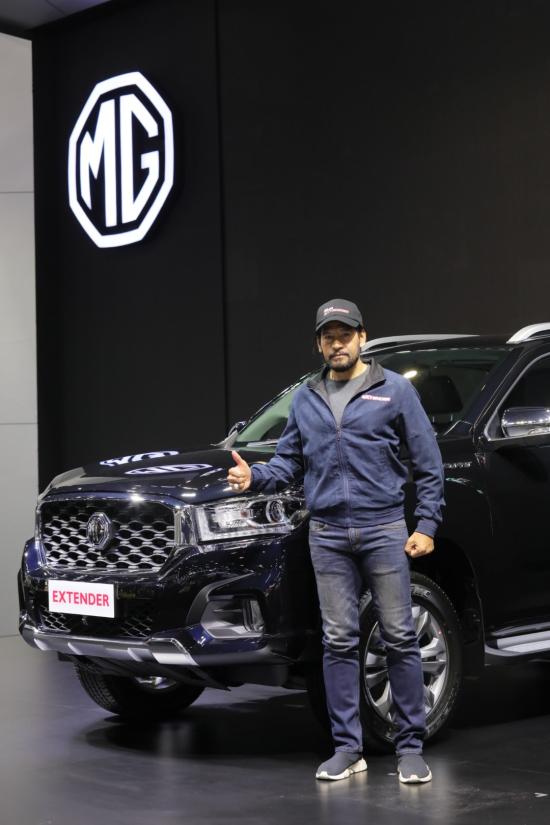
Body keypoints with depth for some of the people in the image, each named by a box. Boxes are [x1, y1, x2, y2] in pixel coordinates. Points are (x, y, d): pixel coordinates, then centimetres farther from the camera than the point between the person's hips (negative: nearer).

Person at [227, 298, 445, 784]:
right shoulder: (306, 399, 12)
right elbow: (289, 462, 15)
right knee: (339, 641, 5)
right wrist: (255, 477, -6)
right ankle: (347, 748, 12)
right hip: (327, 534, 3)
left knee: (400, 637, -1)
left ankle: (411, 747, 7)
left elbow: (428, 462, 1)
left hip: (383, 530, -3)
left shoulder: (394, 390, 1)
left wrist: (427, 525, -6)